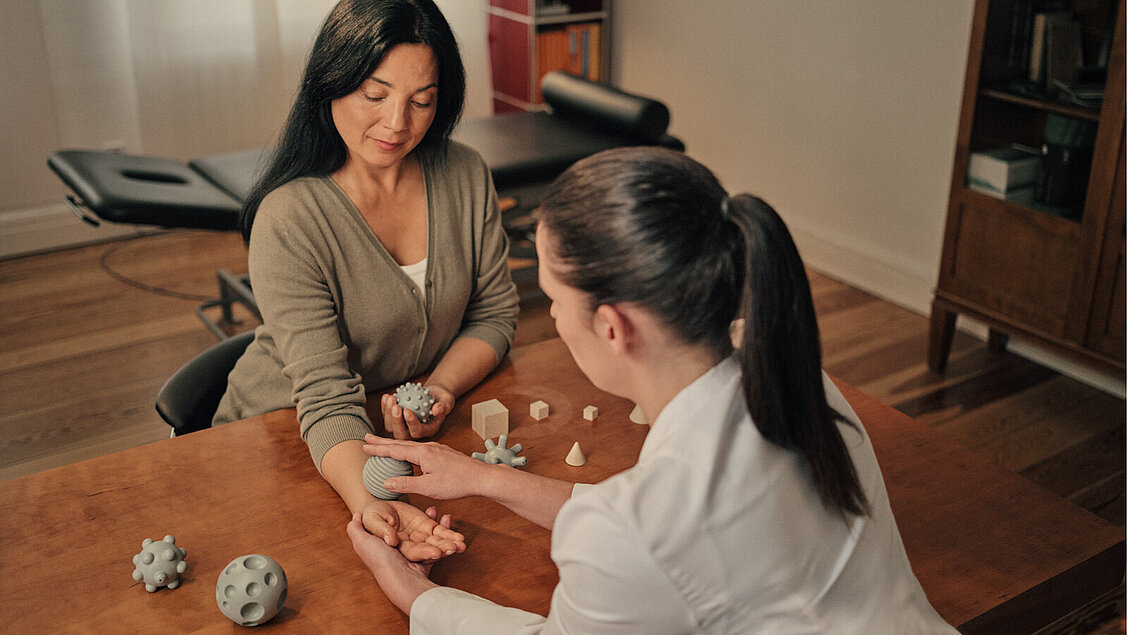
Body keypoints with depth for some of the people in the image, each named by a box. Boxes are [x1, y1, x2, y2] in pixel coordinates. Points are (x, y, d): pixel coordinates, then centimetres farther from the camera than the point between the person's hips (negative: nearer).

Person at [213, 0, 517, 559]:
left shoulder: (465, 176, -7)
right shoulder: (289, 219, -22)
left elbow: (495, 312, 2)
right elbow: (327, 396, -27)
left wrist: (440, 388, -17)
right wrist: (369, 506, -44)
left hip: (420, 431, 4)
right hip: (290, 436, -3)